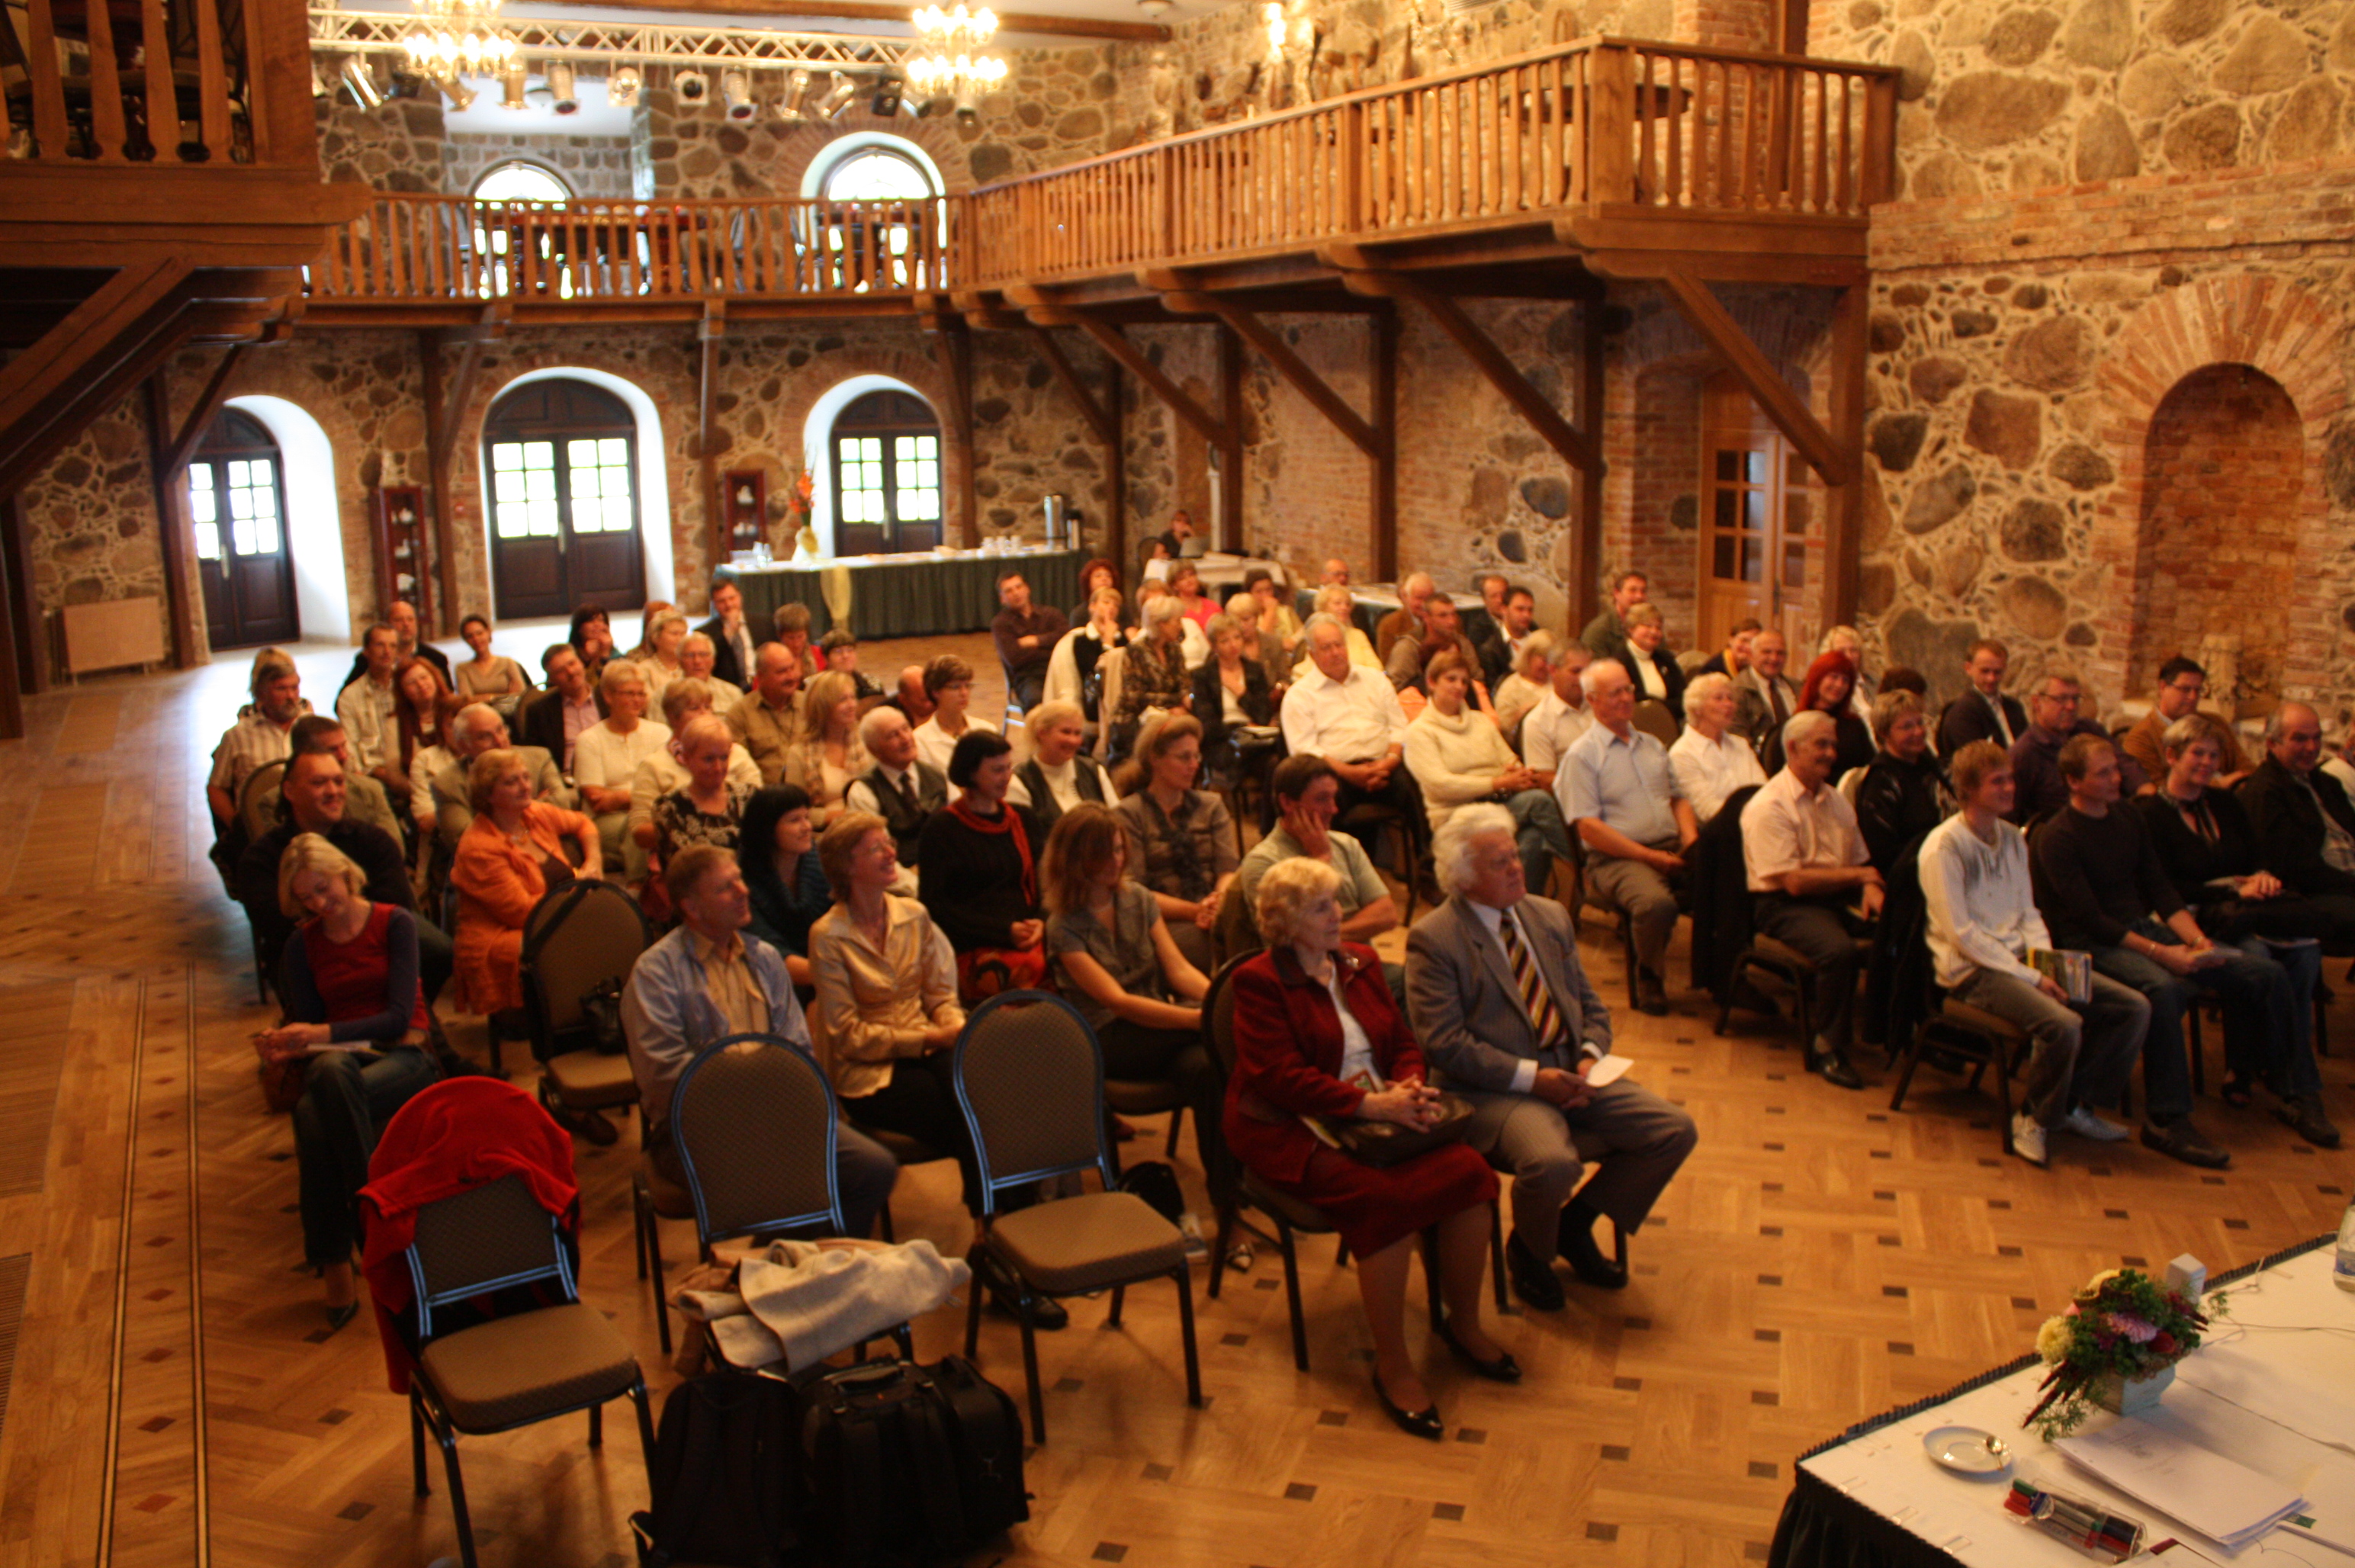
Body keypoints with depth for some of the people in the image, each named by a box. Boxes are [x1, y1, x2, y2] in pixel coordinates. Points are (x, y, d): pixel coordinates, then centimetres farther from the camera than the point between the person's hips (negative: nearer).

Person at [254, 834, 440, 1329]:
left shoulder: (395, 923, 2)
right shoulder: (303, 944, 14)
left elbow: (398, 1016, -7)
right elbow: (307, 1023, 11)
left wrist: (323, 1034, -18)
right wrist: (285, 1045, -13)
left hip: (402, 1054, -3)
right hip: (338, 1059, 3)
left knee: (314, 1113, -35)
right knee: (327, 1072, -38)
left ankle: (336, 1266, -28)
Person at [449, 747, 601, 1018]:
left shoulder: (537, 814, 9)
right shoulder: (478, 848, -13)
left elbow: (582, 824, 31)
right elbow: (523, 911, -16)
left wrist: (594, 861, 12)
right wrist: (577, 882, -7)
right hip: (500, 942, -7)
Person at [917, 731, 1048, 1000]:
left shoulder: (1022, 819, 21)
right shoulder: (942, 828, 4)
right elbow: (933, 904, -2)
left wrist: (1042, 923, -4)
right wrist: (1005, 931, -9)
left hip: (1031, 941, 5)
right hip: (974, 949, -5)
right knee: (1026, 971, -37)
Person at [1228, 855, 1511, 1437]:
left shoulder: (1359, 961, 15)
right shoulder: (1259, 981, -6)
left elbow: (1404, 1043, 15)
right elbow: (1281, 1076, -17)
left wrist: (1408, 1088, -8)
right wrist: (1371, 1104, -24)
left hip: (1378, 1115, 6)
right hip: (1292, 1131, -6)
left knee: (1469, 1171, -18)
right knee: (1387, 1198, -31)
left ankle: (1464, 1322, 4)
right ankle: (1392, 1364, -14)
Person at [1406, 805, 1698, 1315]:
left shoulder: (1551, 916, 14)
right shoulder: (1431, 940, -9)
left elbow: (1589, 1002, 18)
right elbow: (1445, 1043, -16)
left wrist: (1591, 1058, -4)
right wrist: (1531, 1077, -20)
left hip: (1573, 1076, 7)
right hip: (1496, 1091, -7)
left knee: (1675, 1131, -7)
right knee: (1554, 1163, -34)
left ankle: (1575, 1224, 13)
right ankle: (1529, 1251, 3)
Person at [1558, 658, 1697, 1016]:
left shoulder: (1652, 746, 24)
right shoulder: (1582, 755, 1)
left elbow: (1678, 799, 26)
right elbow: (1588, 827, -8)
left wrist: (1691, 840, 4)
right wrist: (1649, 856, -13)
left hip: (1672, 849, 6)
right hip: (1618, 858, -6)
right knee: (1656, 903, -37)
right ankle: (1649, 977, -10)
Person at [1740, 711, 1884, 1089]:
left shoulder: (1835, 800, 18)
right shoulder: (1768, 807, -9)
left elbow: (1860, 861, 18)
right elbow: (1794, 882, -15)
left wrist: (1870, 887, -6)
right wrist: (1861, 875, -8)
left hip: (1841, 898, 7)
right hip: (1785, 905, -7)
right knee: (1839, 949, -35)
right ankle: (1827, 1049, -17)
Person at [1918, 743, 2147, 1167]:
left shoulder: (2014, 839, 14)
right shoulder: (1943, 847, -11)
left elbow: (2029, 914, 16)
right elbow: (1962, 933, -15)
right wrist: (2031, 978, -18)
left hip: (2019, 957, 8)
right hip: (1972, 969, -8)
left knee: (2134, 1007, -5)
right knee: (2063, 1024, -31)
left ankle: (2076, 1103, 10)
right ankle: (2033, 1118, -4)